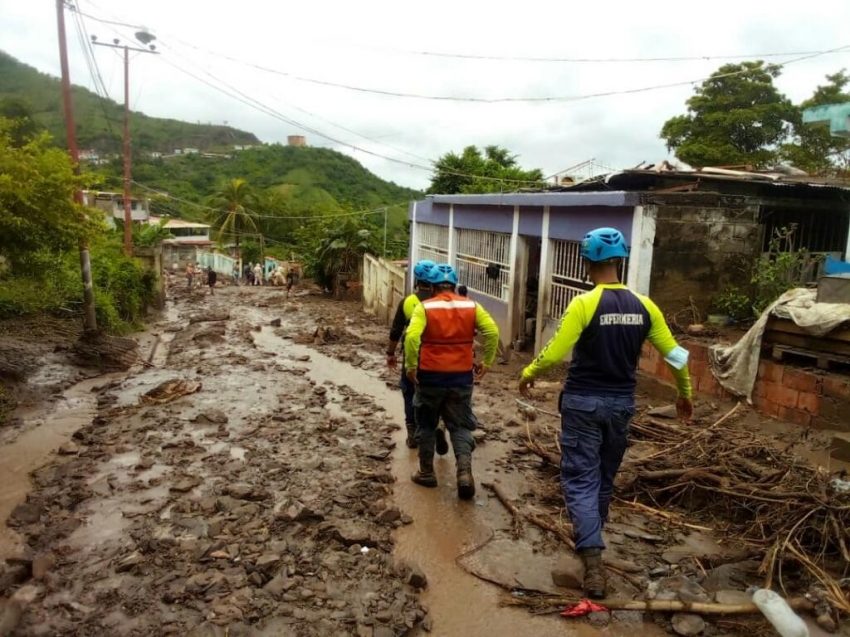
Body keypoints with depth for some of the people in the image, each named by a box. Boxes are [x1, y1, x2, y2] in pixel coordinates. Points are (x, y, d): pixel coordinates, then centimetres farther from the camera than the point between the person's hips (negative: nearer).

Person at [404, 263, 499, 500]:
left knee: (427, 425, 16)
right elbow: (492, 331, -6)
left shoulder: (424, 307, -6)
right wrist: (487, 362, 3)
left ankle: (426, 473, 24)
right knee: (461, 426, 11)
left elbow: (412, 336, -20)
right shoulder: (471, 306, 2)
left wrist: (411, 366, -10)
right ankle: (465, 471, -8)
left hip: (431, 376, -2)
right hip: (462, 377, 2)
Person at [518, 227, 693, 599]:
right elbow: (674, 354, 4)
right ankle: (588, 534, 40)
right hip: (621, 403, 5)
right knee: (605, 476, 21)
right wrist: (684, 394, 19)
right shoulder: (643, 306, -1)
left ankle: (593, 560, -7)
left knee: (581, 478, 1)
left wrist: (528, 375, 0)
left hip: (583, 402, -5)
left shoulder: (583, 304, -16)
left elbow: (554, 353, -19)